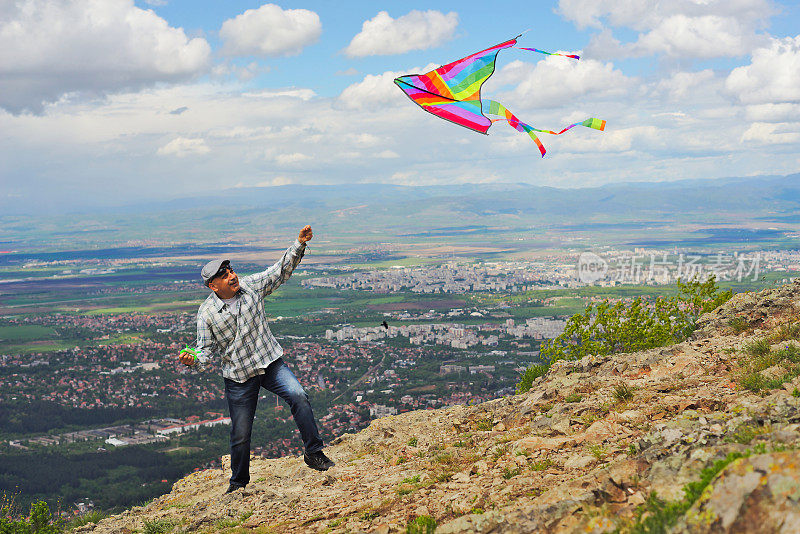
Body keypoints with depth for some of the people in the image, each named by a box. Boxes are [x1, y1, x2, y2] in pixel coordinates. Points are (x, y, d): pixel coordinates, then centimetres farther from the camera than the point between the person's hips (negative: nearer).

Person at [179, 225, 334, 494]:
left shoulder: (251, 285, -4)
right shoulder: (206, 313, -9)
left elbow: (281, 270, -2)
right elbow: (206, 348, -4)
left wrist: (299, 244, -14)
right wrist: (194, 359, -25)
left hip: (271, 362, 2)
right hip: (238, 376, -1)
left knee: (298, 396, -23)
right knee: (241, 434, 5)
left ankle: (313, 453, -9)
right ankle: (239, 482, 29)